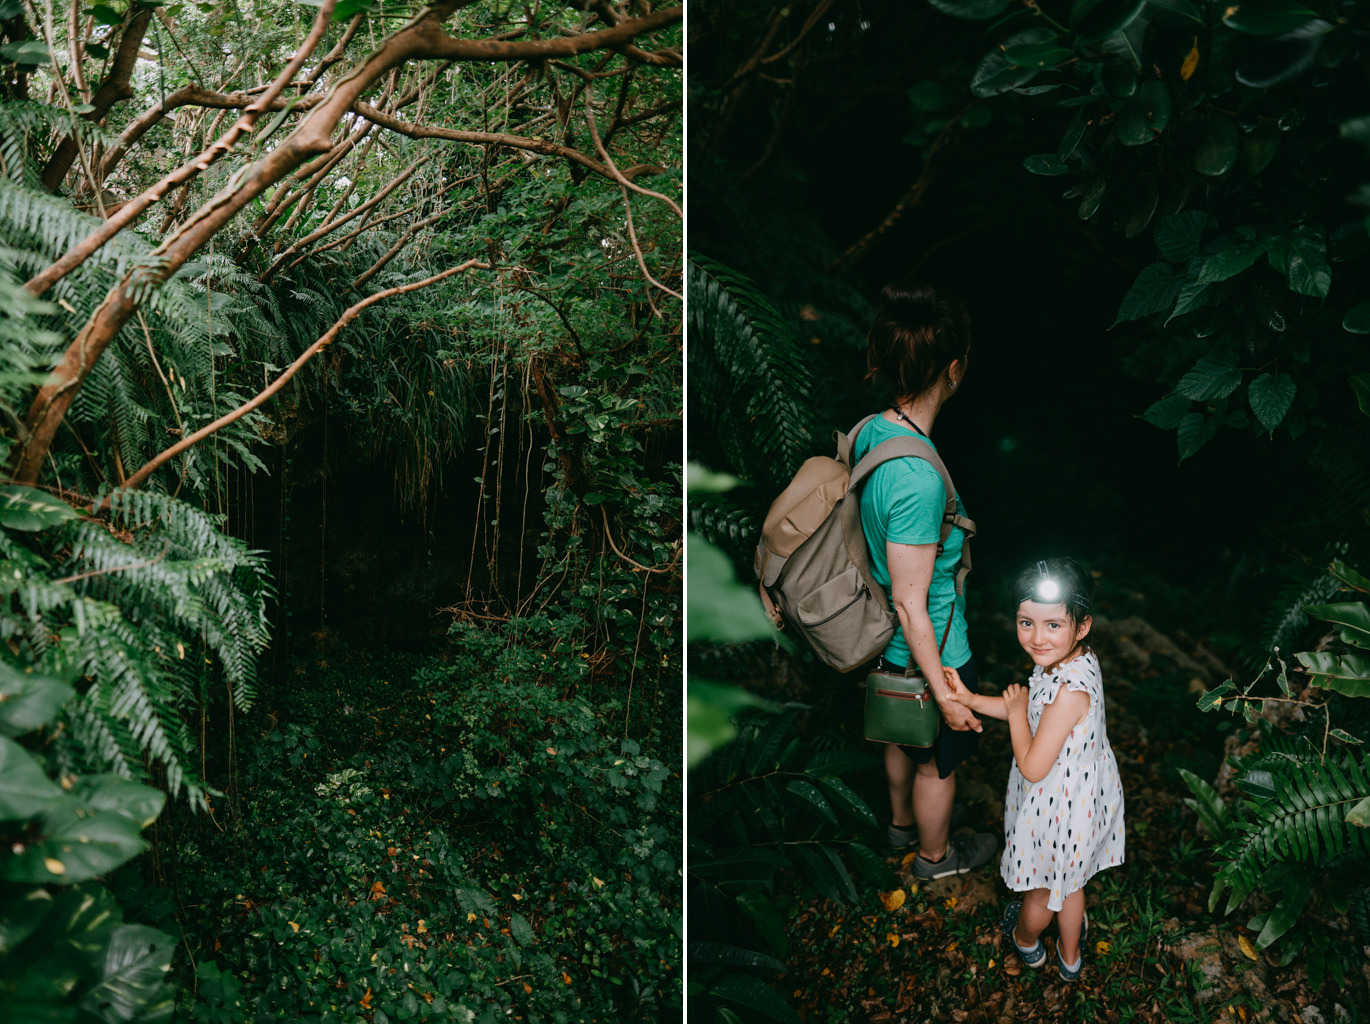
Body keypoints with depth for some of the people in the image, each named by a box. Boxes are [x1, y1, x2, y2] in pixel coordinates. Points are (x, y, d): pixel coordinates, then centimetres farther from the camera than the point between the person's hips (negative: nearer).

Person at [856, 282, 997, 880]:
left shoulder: (871, 431, -11)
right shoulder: (918, 479, -38)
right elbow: (911, 603, -30)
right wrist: (946, 693, -19)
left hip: (889, 643, 8)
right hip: (930, 649, -8)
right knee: (938, 762, 20)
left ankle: (901, 822, 57)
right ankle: (935, 855, 46)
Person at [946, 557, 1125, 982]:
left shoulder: (1070, 690, -38)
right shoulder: (1077, 659, -12)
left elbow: (1033, 767, -31)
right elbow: (1038, 710, 6)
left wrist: (1016, 712, -18)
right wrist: (971, 700, 0)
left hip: (1058, 806, -8)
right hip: (1083, 790, 8)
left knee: (1041, 889, 24)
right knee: (1068, 881, 30)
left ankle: (1025, 939, 52)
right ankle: (1070, 956, 52)